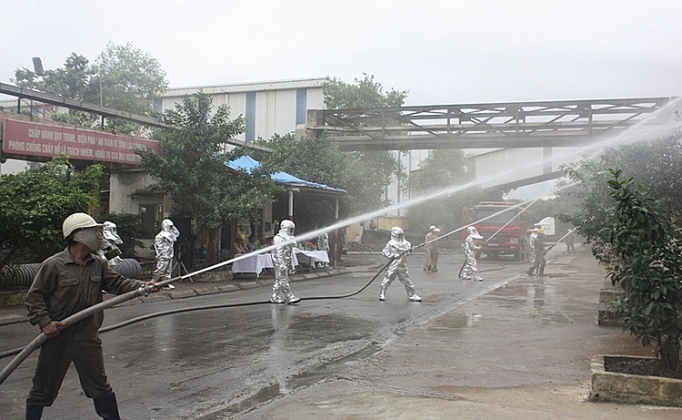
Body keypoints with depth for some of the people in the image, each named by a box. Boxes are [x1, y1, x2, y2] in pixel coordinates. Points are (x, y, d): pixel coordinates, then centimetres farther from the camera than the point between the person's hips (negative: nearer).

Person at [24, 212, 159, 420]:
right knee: (43, 388, 11)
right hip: (57, 337, -4)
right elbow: (34, 296, -9)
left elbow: (116, 282, -2)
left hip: (88, 337, 4)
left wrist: (142, 286, -17)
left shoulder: (99, 264, 2)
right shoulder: (53, 265, -13)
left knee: (99, 386, 13)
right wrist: (44, 322, -18)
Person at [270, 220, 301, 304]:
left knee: (279, 281, 10)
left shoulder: (288, 238, 18)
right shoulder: (279, 238, -12)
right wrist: (281, 264, -24)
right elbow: (279, 252, -18)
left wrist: (291, 264, 20)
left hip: (286, 262, 10)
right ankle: (289, 297, -8)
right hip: (280, 262, -10)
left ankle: (274, 297, 14)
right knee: (283, 280, -7)